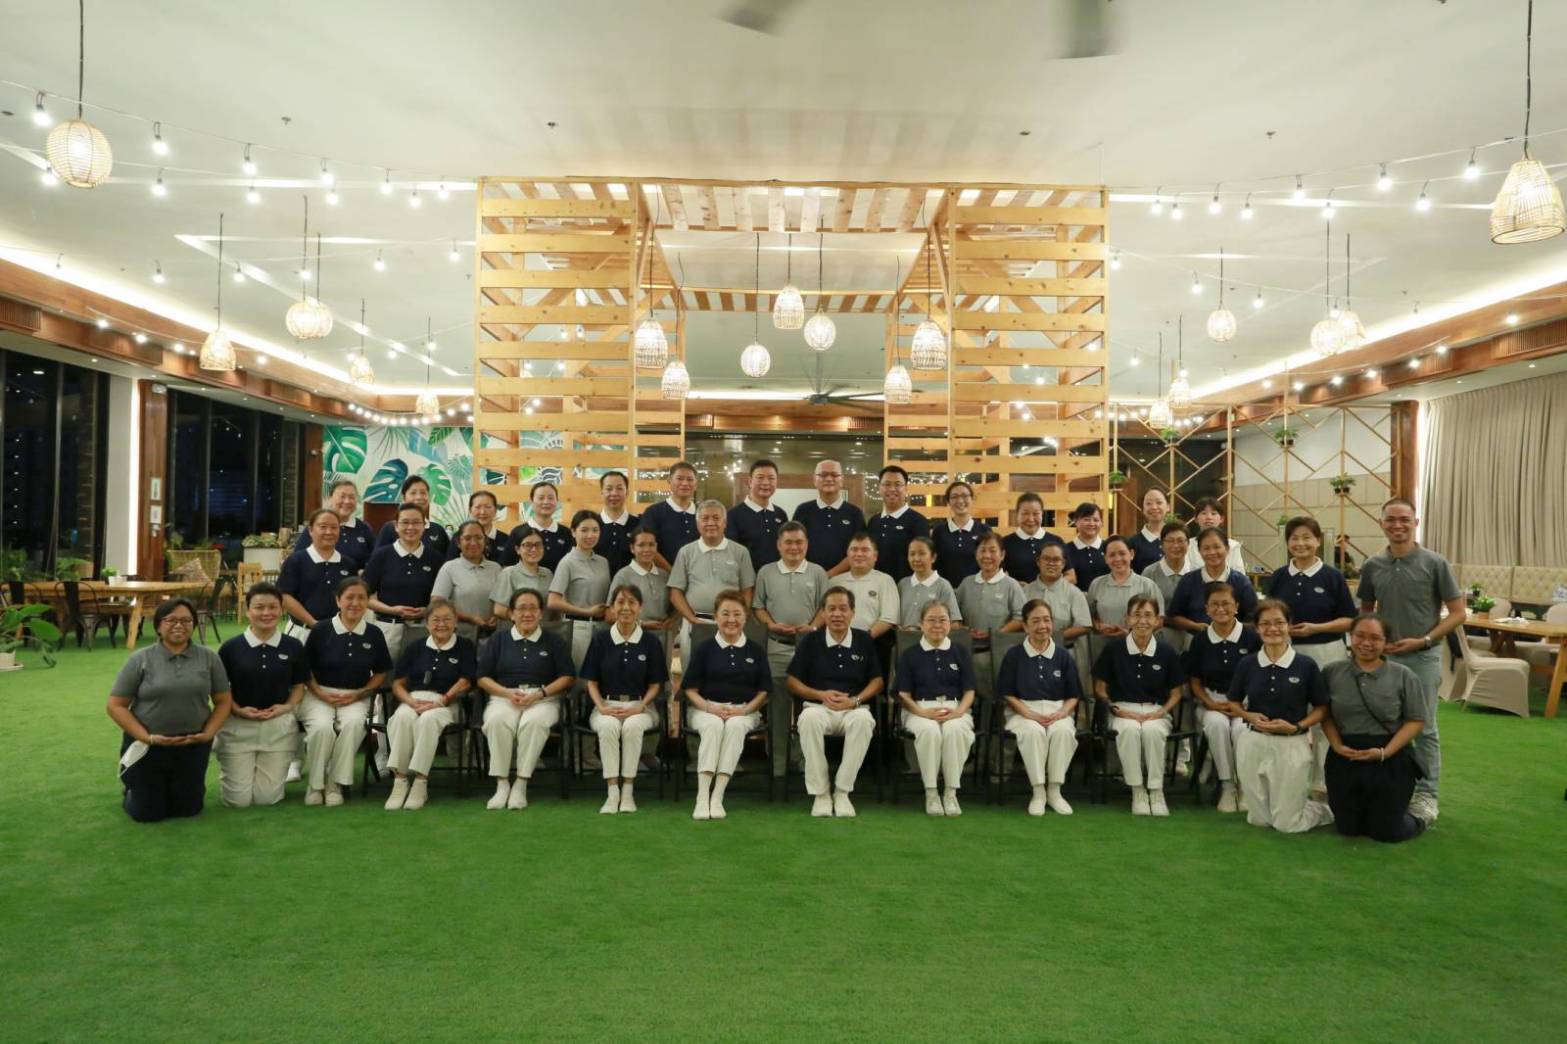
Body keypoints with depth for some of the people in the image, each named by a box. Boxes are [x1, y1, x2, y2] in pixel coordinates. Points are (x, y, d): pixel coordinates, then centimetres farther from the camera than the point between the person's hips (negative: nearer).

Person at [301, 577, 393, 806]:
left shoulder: (374, 634, 3)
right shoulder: (321, 630, -3)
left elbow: (380, 673, 11)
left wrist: (359, 693, -4)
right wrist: (322, 694, -10)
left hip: (355, 697, 1)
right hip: (319, 695, -1)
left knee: (354, 723, -33)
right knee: (322, 726, -33)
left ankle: (335, 784, -14)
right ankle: (314, 784, -6)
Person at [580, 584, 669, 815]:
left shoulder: (651, 641, 3)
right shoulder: (601, 639, 5)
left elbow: (655, 684, 5)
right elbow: (592, 681, 7)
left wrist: (639, 707, -11)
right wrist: (601, 707, -10)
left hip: (639, 706, 0)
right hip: (607, 705, 1)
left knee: (632, 726, -35)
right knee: (608, 726, -34)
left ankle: (628, 790, -25)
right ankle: (612, 791, -30)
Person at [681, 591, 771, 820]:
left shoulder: (755, 651, 11)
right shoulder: (705, 649, 9)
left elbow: (764, 691, 8)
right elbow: (690, 690, 6)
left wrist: (744, 710, -10)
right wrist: (709, 708, -13)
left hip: (743, 710, 0)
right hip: (707, 708, 0)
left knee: (735, 725, -35)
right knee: (713, 726, -35)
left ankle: (718, 797, -36)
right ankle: (702, 797, -39)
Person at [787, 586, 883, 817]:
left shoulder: (865, 641, 11)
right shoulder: (810, 641, 8)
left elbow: (877, 681, 12)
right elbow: (793, 681, 9)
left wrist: (855, 700, -7)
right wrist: (822, 695, -7)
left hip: (853, 708, 0)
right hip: (818, 706, 0)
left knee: (864, 719, -37)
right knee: (809, 718, -37)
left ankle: (842, 791, -22)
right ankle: (820, 792, -24)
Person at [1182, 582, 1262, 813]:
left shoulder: (1251, 638, -2)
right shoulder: (1200, 640, 4)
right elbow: (1194, 680, 9)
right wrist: (1210, 703, -8)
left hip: (1245, 702, -1)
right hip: (1212, 701, 1)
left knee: (1241, 729, -33)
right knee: (1217, 724, -32)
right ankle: (1227, 786, -17)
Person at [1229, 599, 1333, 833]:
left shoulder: (1306, 665, -7)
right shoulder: (1247, 664, -1)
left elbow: (1321, 708, 1)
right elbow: (1234, 703, 11)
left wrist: (1296, 727, -15)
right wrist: (1250, 716, -10)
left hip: (1292, 745, -3)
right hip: (1252, 744, 3)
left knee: (1287, 824, 5)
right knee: (1258, 820, 13)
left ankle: (1324, 809, 36)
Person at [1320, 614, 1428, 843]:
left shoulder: (1404, 676, -3)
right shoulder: (1332, 672, 2)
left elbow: (1416, 721, -3)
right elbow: (1326, 715, 7)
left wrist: (1384, 752, -14)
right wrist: (1337, 745, -11)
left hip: (1391, 759, -2)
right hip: (1345, 759, 2)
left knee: (1386, 831, 3)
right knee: (1348, 828, 9)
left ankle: (1418, 819, 37)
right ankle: (1366, 808, 44)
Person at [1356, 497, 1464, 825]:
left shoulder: (1435, 563, -7)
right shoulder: (1372, 566, 3)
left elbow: (1457, 613, -5)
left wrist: (1423, 640, -14)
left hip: (1422, 657, -3)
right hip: (1382, 656, 3)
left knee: (1424, 728, 4)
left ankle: (1426, 795, 15)